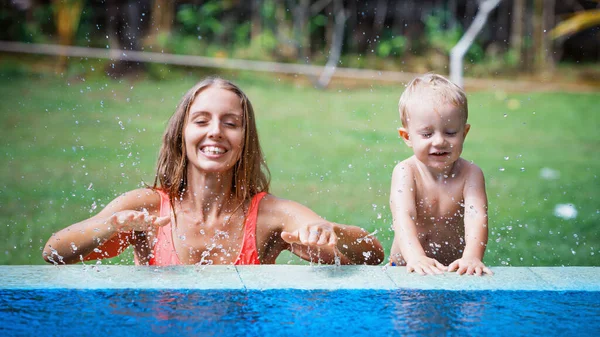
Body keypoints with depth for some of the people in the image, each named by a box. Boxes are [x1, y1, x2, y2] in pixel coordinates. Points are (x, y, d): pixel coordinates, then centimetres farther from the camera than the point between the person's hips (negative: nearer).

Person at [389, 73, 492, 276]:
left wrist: (472, 257, -42)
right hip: (407, 272, -1)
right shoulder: (405, 173, -10)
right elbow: (403, 217, -25)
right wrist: (416, 258, -44)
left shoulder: (470, 174, -7)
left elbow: (476, 217, -21)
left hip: (455, 270, 1)